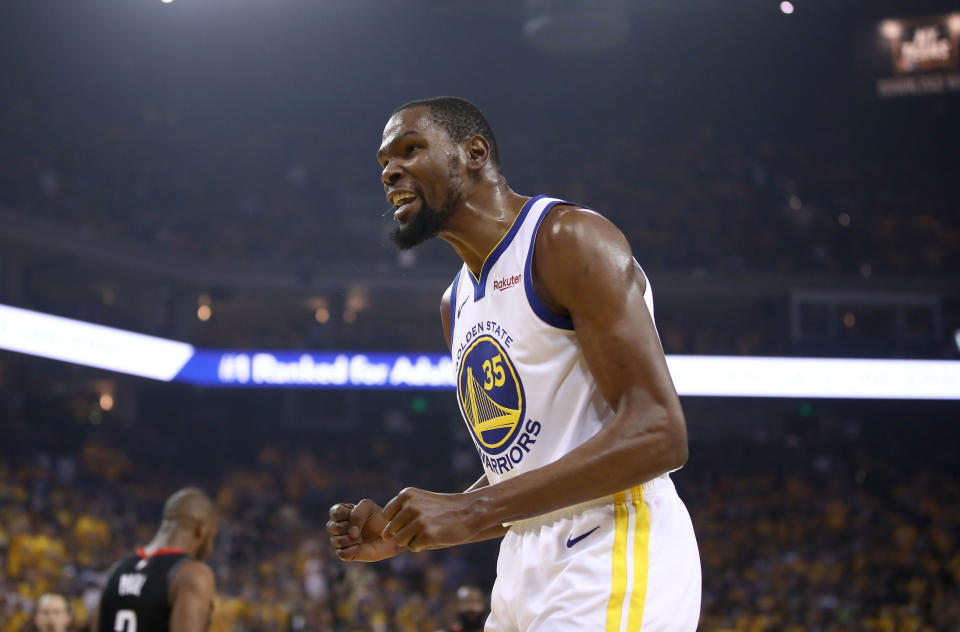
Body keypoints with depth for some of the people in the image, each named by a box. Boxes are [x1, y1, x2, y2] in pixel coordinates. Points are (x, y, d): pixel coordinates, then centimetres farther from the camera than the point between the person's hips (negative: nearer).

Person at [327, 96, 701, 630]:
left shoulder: (569, 239, -10)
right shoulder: (457, 305, 18)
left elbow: (657, 434, -19)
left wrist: (470, 510, -20)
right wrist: (404, 533, 8)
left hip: (612, 563, -9)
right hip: (527, 571, 9)